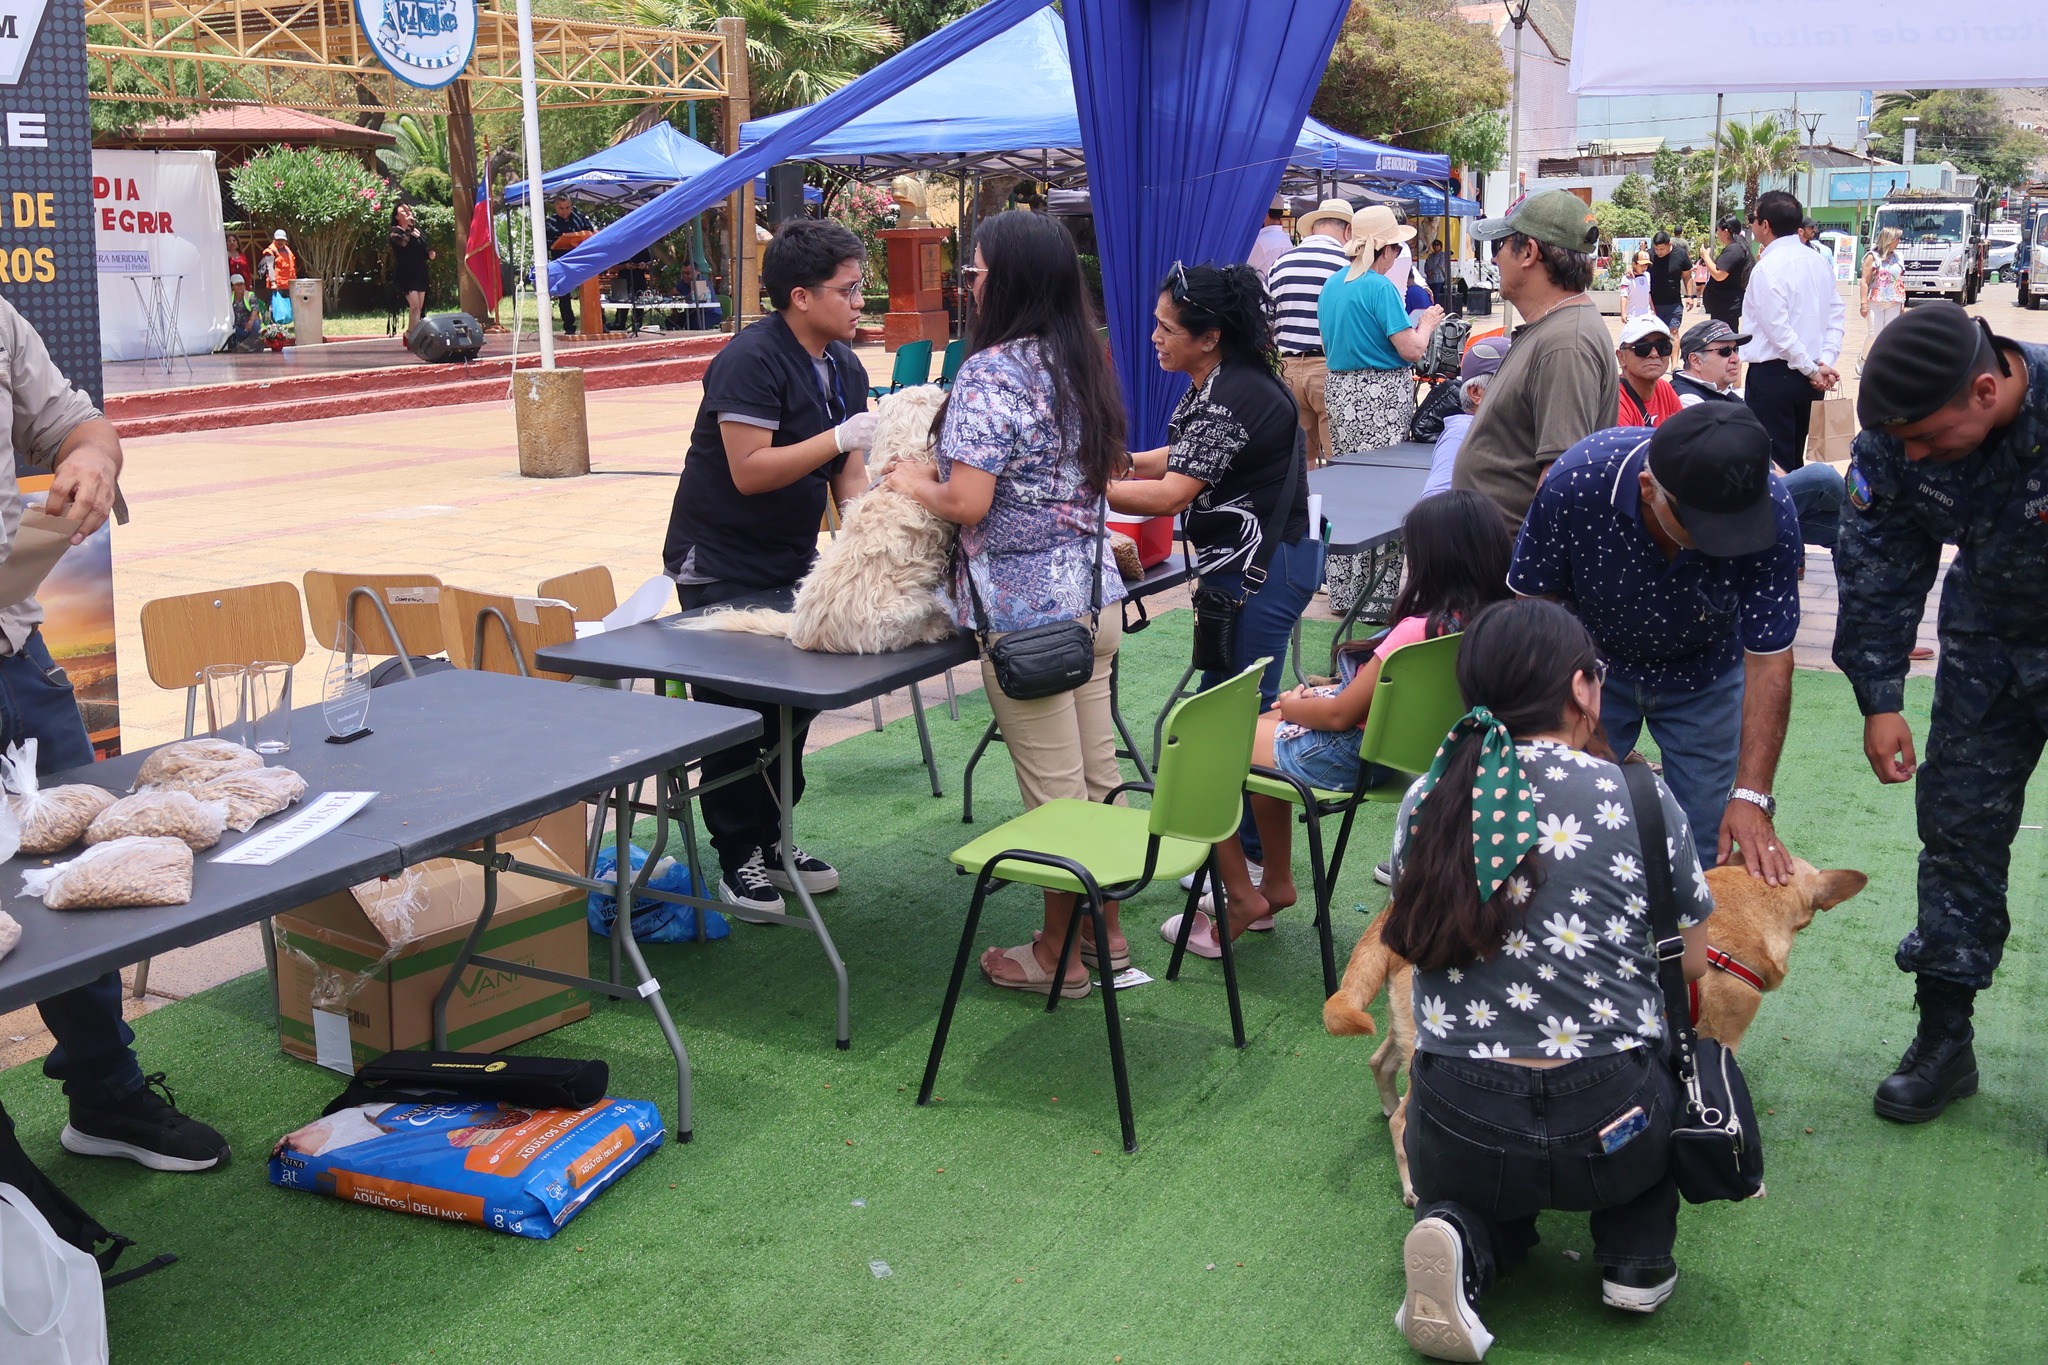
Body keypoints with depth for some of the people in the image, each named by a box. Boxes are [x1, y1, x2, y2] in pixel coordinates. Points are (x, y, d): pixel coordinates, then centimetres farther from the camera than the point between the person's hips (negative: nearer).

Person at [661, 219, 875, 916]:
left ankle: (770, 837, 28)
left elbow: (847, 475, 3)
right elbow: (748, 472, -28)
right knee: (735, 711, 0)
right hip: (722, 563, -8)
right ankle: (737, 857, 13)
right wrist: (840, 439, -29)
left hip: (793, 559, 8)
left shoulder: (844, 368, 4)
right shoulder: (752, 359, -21)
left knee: (794, 703, 13)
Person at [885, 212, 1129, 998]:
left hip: (1025, 609, -8)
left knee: (1052, 790, 2)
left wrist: (913, 483, -3)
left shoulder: (990, 373, -16)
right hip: (1094, 595, 8)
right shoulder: (1084, 364, 9)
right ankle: (1103, 931, 28)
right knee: (1096, 776, 15)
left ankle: (1057, 956, 15)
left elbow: (967, 503, -21)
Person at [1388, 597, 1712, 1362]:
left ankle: (1467, 1240, 1)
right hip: (1608, 1134, -1)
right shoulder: (1639, 798, -7)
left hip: (1455, 1138, 1)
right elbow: (1693, 963, 3)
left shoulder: (1424, 803, 0)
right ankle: (1635, 1257, 15)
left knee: (1494, 1197, 36)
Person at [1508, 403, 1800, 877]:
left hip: (1705, 674, 1)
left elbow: (1769, 659, -24)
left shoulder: (1769, 507, -31)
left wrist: (1752, 796, -29)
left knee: (1708, 850, -2)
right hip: (1595, 663, 0)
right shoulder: (1577, 481, -34)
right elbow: (1533, 601, -17)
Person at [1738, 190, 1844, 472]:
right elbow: (1835, 315, 5)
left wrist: (1811, 369, -13)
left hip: (1772, 374, -8)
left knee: (1773, 460, -2)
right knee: (1794, 457, 18)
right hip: (1804, 375, 8)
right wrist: (1825, 361, -1)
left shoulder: (1767, 267, -15)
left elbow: (1778, 329, -20)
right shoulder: (1819, 261, 8)